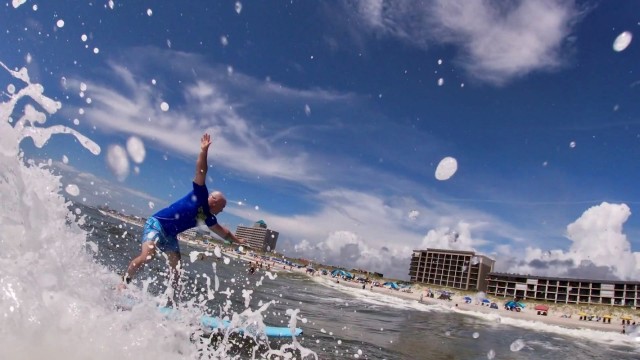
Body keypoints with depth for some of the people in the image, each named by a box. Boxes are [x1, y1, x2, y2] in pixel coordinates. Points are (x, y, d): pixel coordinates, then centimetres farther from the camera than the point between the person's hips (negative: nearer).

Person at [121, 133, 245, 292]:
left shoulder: (208, 217, 11)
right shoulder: (200, 196, -10)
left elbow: (222, 231, 28)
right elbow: (201, 172, -20)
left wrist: (237, 240, 35)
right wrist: (204, 150, -29)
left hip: (170, 235, 9)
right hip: (156, 224, -9)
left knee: (176, 268, 3)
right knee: (147, 256, -25)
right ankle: (122, 284, -9)